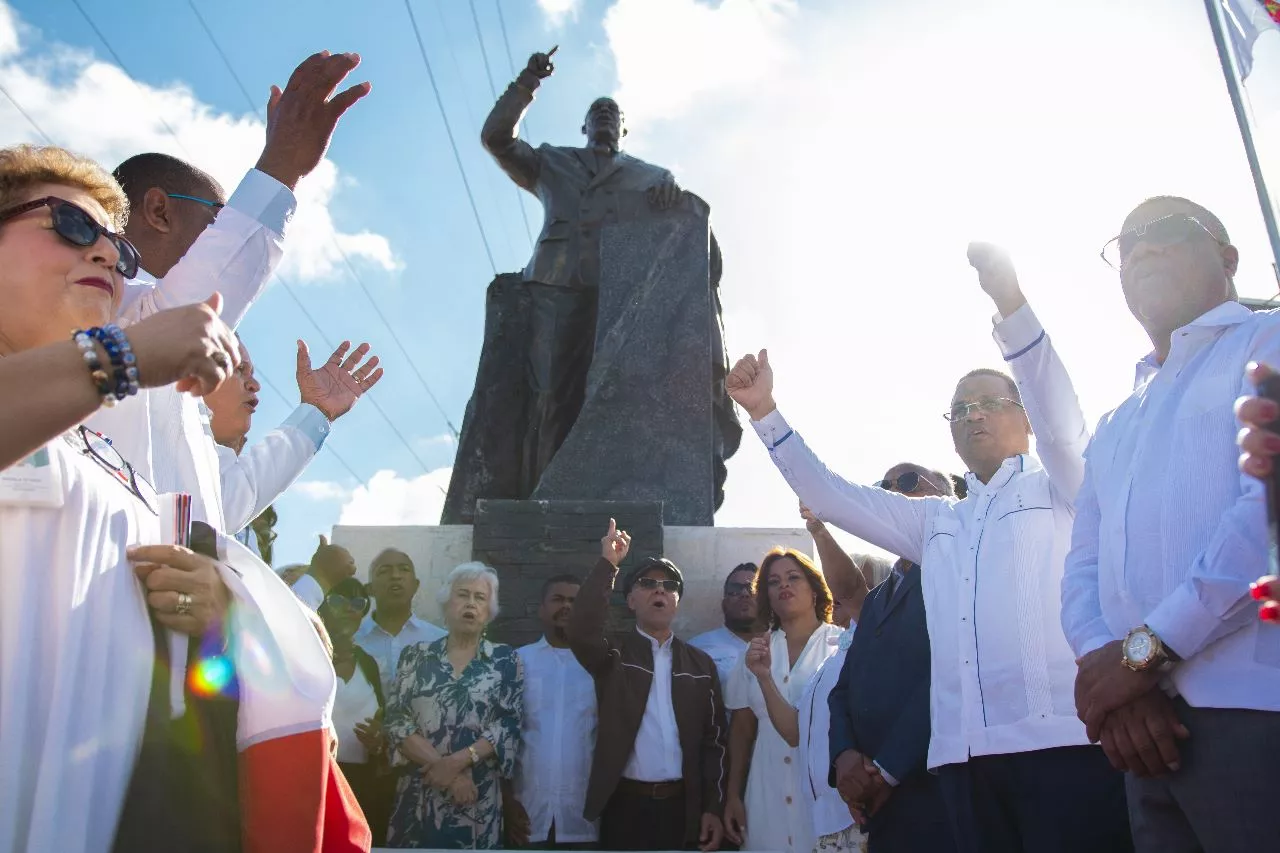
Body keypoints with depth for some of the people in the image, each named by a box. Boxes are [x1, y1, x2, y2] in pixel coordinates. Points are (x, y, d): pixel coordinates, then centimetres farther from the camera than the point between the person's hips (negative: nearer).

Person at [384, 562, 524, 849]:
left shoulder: (506, 661, 3)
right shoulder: (416, 656, 5)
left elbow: (508, 727, -4)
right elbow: (396, 721, -2)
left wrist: (457, 762, -17)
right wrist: (444, 769, -13)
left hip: (477, 799, -1)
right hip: (418, 795, 1)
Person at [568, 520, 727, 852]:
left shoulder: (700, 663, 8)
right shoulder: (614, 656, 2)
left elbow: (713, 739, 7)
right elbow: (581, 631, -20)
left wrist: (713, 807, 1)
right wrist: (608, 564, -19)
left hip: (683, 805, 2)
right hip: (625, 803, -2)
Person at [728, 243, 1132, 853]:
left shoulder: (1060, 489, 12)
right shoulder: (934, 521, 24)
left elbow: (1059, 415, -8)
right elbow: (827, 495, 21)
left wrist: (1009, 299, -20)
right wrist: (765, 411, 13)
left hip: (1063, 738, -4)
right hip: (963, 750, 5)